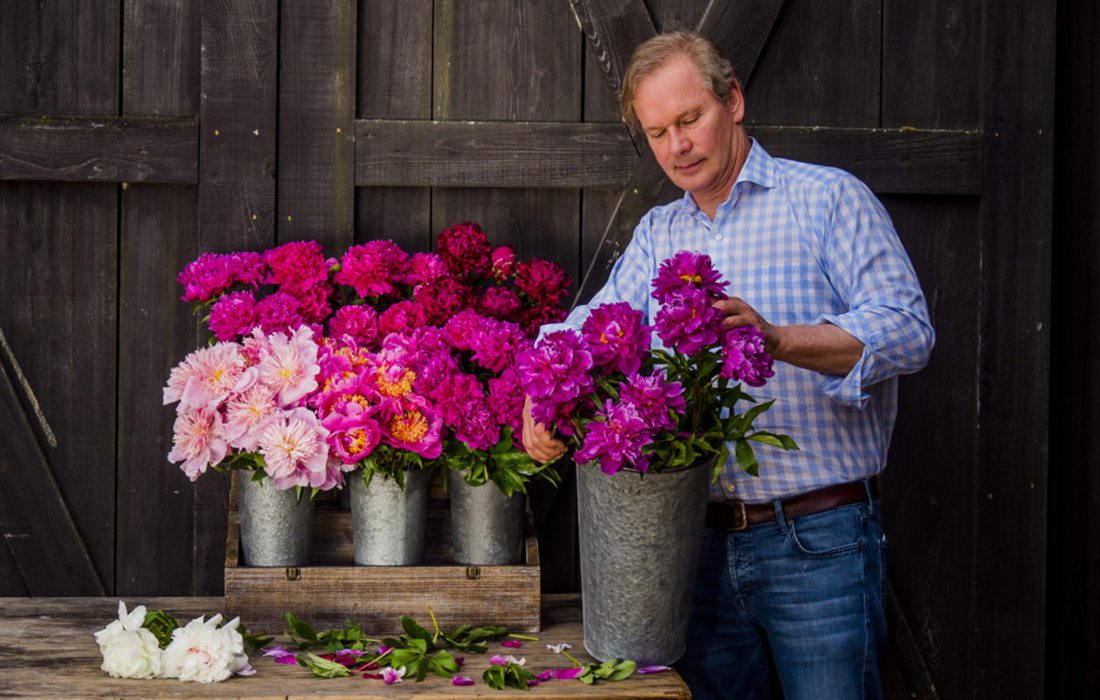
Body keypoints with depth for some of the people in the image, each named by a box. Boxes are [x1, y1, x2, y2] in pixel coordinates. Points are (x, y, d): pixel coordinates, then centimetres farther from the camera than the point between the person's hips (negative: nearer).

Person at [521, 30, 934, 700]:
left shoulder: (828, 198, -1)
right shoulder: (657, 234, 18)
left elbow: (908, 328, -12)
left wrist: (777, 339, -27)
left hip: (818, 543, -5)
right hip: (704, 539, 5)